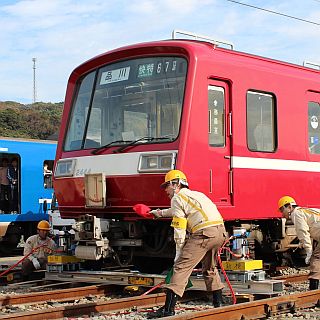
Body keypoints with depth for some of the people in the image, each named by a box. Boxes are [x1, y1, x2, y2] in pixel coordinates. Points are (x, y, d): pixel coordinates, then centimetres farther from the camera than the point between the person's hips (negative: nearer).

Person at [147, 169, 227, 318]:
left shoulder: (177, 198, 6)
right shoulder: (195, 194, 32)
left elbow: (179, 230, 0)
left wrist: (179, 254, 5)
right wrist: (161, 213, 68)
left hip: (204, 233, -9)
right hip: (220, 231, 9)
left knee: (181, 267, -9)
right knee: (209, 267, 28)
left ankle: (168, 309, -17)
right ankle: (218, 302, 32)